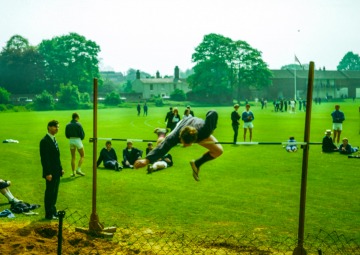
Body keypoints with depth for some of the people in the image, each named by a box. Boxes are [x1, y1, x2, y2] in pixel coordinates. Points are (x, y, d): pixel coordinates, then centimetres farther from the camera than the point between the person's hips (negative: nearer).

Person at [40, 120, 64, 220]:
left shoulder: (53, 140, 13)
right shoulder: (45, 141, -16)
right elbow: (44, 158, -19)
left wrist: (61, 168, 13)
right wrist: (48, 173, -21)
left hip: (56, 172, 9)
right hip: (50, 173, -9)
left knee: (54, 192, 15)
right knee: (49, 193, 0)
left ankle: (53, 211, 25)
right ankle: (49, 214, 8)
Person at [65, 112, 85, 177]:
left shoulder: (68, 125, 5)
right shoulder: (78, 124, -10)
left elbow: (67, 135, 6)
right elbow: (82, 134, -10)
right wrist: (81, 138, 10)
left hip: (71, 141, 5)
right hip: (78, 140, -5)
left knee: (73, 157, 12)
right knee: (82, 156, 8)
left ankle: (73, 172, 11)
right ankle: (78, 169, -5)